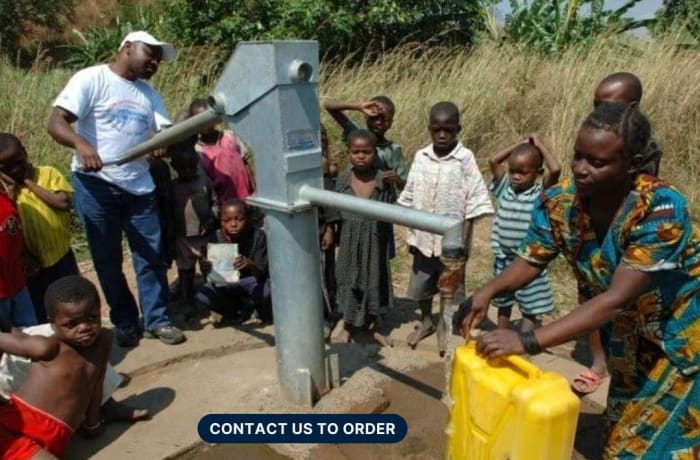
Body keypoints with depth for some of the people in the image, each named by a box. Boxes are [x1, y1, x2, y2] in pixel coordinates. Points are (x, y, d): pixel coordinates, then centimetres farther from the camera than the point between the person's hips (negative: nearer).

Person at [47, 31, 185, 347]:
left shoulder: (150, 95, 13)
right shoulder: (90, 79, -5)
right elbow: (56, 123, -13)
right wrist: (81, 145, -35)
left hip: (139, 187, 5)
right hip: (95, 184, -5)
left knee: (151, 255, 5)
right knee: (107, 259, 6)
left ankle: (157, 320, 18)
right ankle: (125, 323, 21)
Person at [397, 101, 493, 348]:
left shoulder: (465, 159, -13)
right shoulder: (420, 157, -3)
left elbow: (474, 204, -11)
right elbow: (410, 199, 4)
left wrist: (463, 241, -11)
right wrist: (411, 235, 4)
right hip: (424, 238, 4)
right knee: (421, 285, 19)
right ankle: (426, 322, 42)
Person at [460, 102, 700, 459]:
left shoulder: (661, 209, -36)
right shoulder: (559, 202, -21)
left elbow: (617, 299, -40)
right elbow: (531, 260, -8)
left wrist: (529, 341, -46)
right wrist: (488, 290, -30)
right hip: (628, 335, 5)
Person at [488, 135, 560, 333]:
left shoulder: (540, 193, -11)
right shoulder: (505, 188, -1)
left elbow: (555, 170, -27)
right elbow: (493, 160, -7)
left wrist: (539, 145, -13)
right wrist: (519, 144, -4)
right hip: (503, 260, 4)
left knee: (529, 310, 7)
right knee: (503, 306, 19)